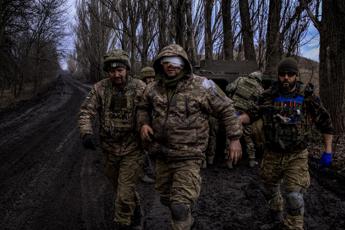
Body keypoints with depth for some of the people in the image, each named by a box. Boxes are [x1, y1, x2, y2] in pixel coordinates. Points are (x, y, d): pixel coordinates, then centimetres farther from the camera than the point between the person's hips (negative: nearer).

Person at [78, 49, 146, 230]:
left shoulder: (140, 88, -10)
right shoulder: (100, 88, -5)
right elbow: (86, 112, -9)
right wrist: (87, 133, -25)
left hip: (132, 149, -3)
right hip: (110, 149, 4)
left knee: (124, 193, -8)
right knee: (121, 188, 21)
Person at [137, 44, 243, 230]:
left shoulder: (201, 86, -12)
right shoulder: (153, 89, 1)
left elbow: (226, 110, -5)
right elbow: (143, 108, 20)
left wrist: (234, 138, -7)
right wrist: (143, 123, 0)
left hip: (188, 157, -5)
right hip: (161, 155, 6)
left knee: (180, 206, -12)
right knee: (166, 198, 22)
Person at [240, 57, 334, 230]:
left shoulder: (307, 97, -8)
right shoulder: (269, 95, -3)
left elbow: (325, 123, -1)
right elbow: (253, 114, 1)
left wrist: (328, 152, -3)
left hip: (296, 156, -3)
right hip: (272, 154, 3)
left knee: (294, 196, -14)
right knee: (271, 189, 19)